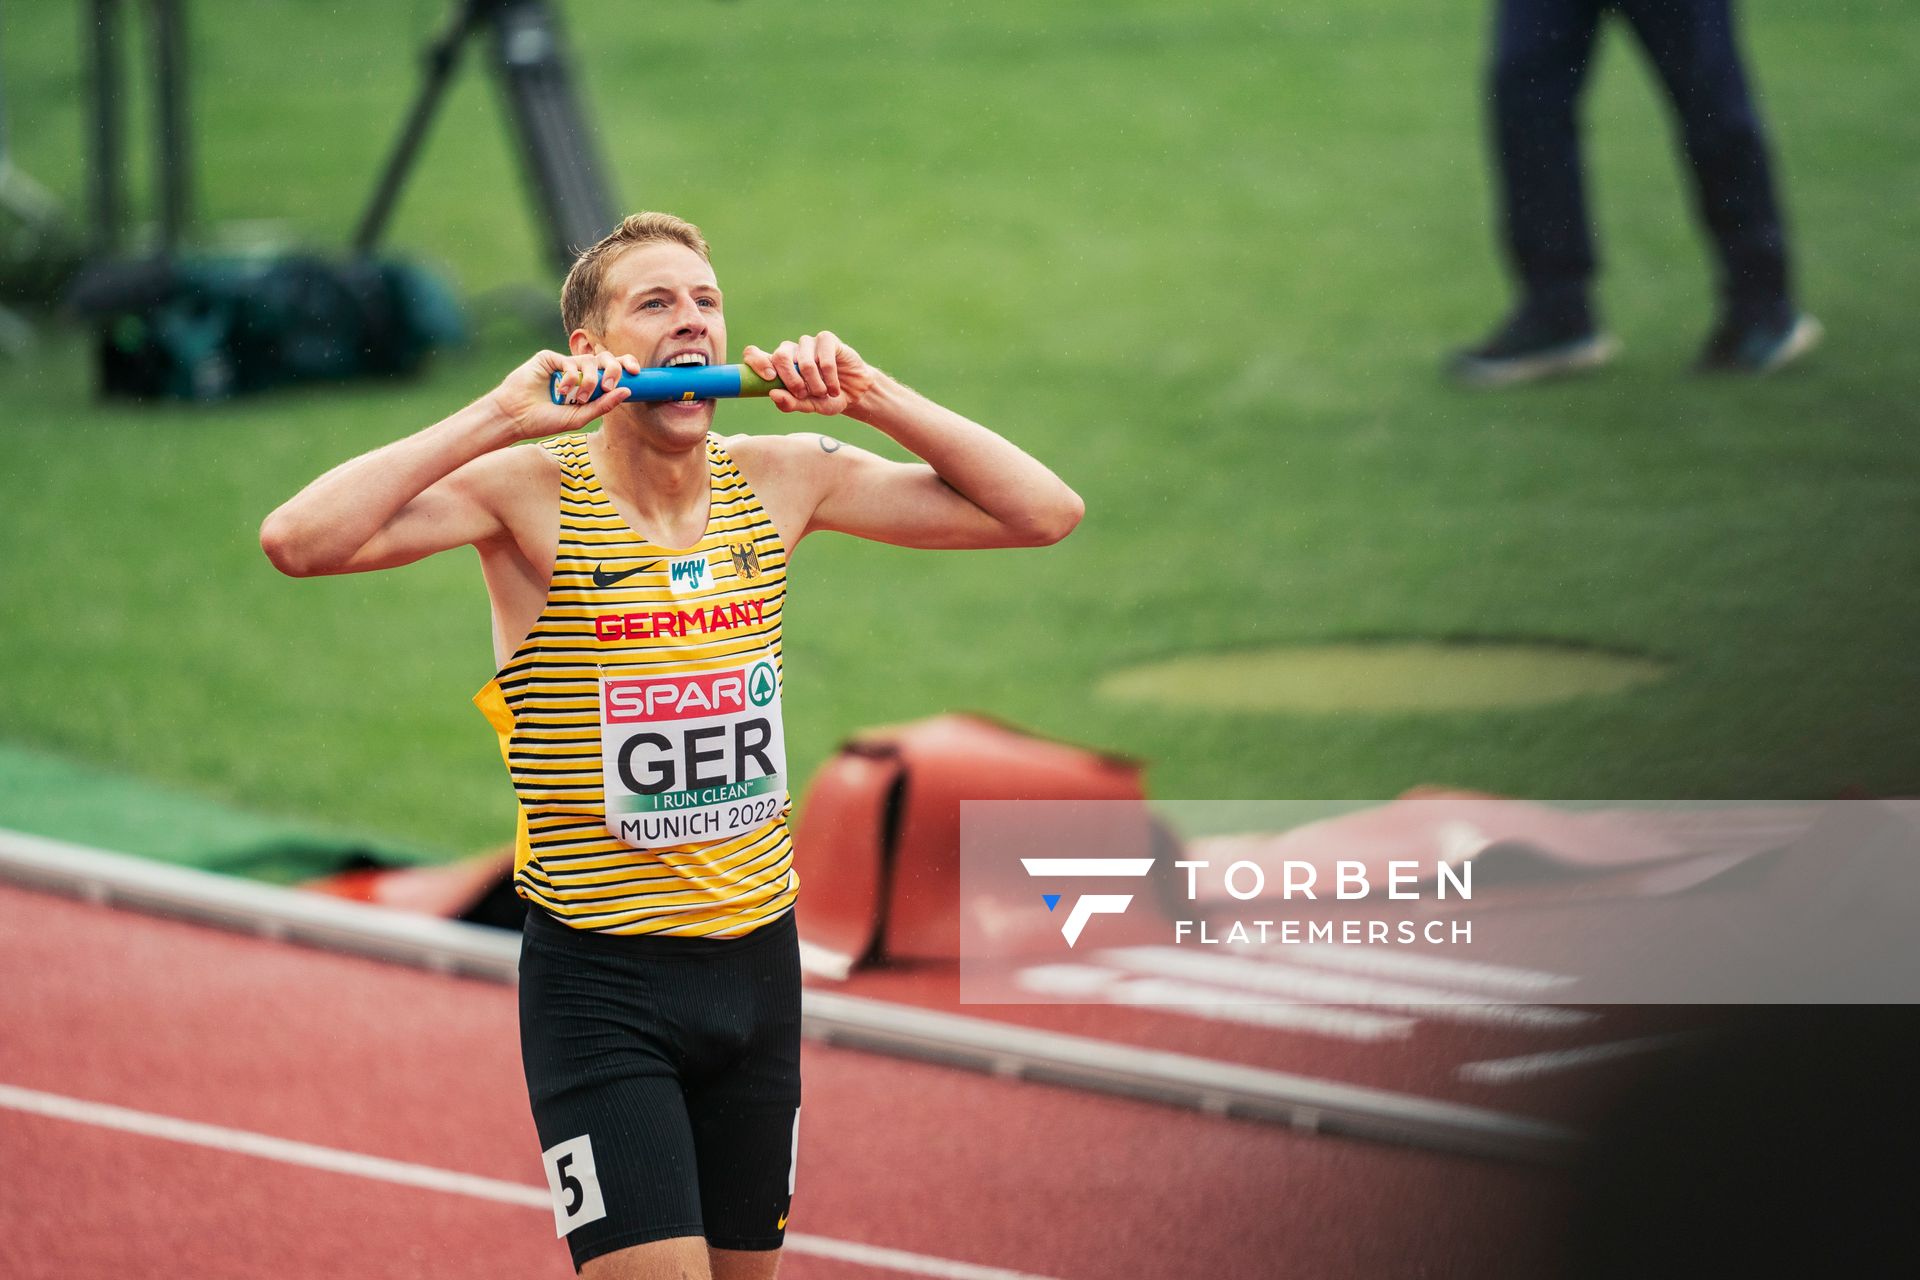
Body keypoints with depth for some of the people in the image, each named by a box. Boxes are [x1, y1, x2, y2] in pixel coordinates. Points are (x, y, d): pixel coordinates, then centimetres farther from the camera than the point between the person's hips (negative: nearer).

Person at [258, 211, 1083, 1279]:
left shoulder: (780, 480, 3)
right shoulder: (533, 491, -10)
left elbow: (1045, 512, 5)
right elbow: (300, 540, -24)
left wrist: (873, 396, -5)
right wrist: (500, 417, -23)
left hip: (758, 957, 5)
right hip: (603, 979, -5)